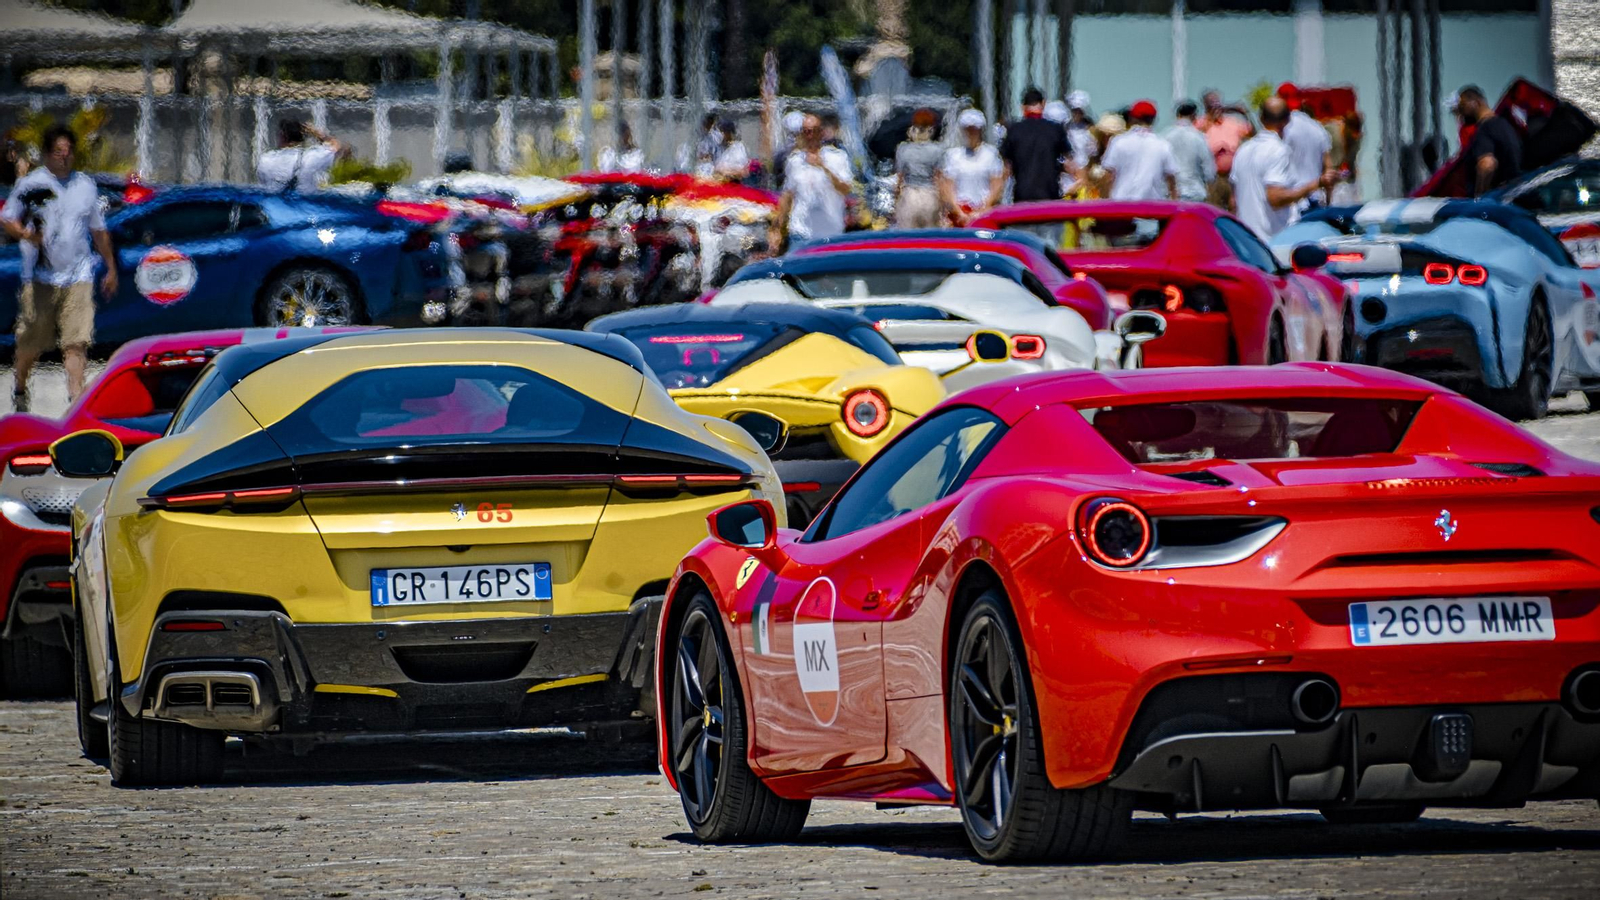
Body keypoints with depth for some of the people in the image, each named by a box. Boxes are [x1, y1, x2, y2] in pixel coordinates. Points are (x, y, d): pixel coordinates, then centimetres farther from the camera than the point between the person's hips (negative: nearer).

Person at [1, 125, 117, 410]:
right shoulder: (30, 184, 2)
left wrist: (111, 268, 23)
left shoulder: (86, 186, 13)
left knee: (77, 342, -11)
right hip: (40, 277, -2)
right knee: (31, 341, 5)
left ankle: (76, 399, -15)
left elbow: (99, 231, 22)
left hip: (78, 277, 2)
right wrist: (26, 234, -18)